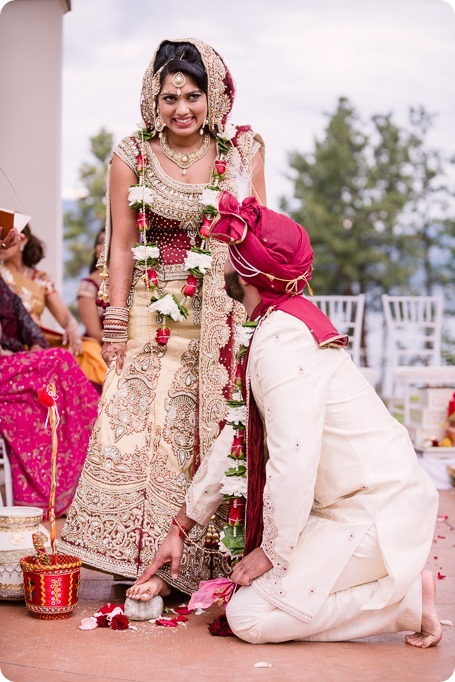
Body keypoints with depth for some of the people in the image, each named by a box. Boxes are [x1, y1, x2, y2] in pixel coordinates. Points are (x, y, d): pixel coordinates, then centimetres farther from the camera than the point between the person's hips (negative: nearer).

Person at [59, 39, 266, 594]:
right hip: (154, 315, 0)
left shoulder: (242, 151, 2)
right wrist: (115, 326, -2)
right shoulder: (131, 157, 1)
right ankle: (151, 562, 7)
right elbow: (122, 247, 2)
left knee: (216, 431, 1)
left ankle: (208, 562, 11)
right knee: (144, 428, -4)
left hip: (224, 314, 0)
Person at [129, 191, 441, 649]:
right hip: (348, 504, 10)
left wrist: (273, 550, -13)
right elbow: (235, 438, 16)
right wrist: (181, 528, 18)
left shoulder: (281, 340, -20)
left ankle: (406, 601, -4)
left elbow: (293, 457, -27)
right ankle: (390, 581, 14)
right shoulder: (275, 330, 13)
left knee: (249, 617, -10)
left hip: (375, 512, -10)